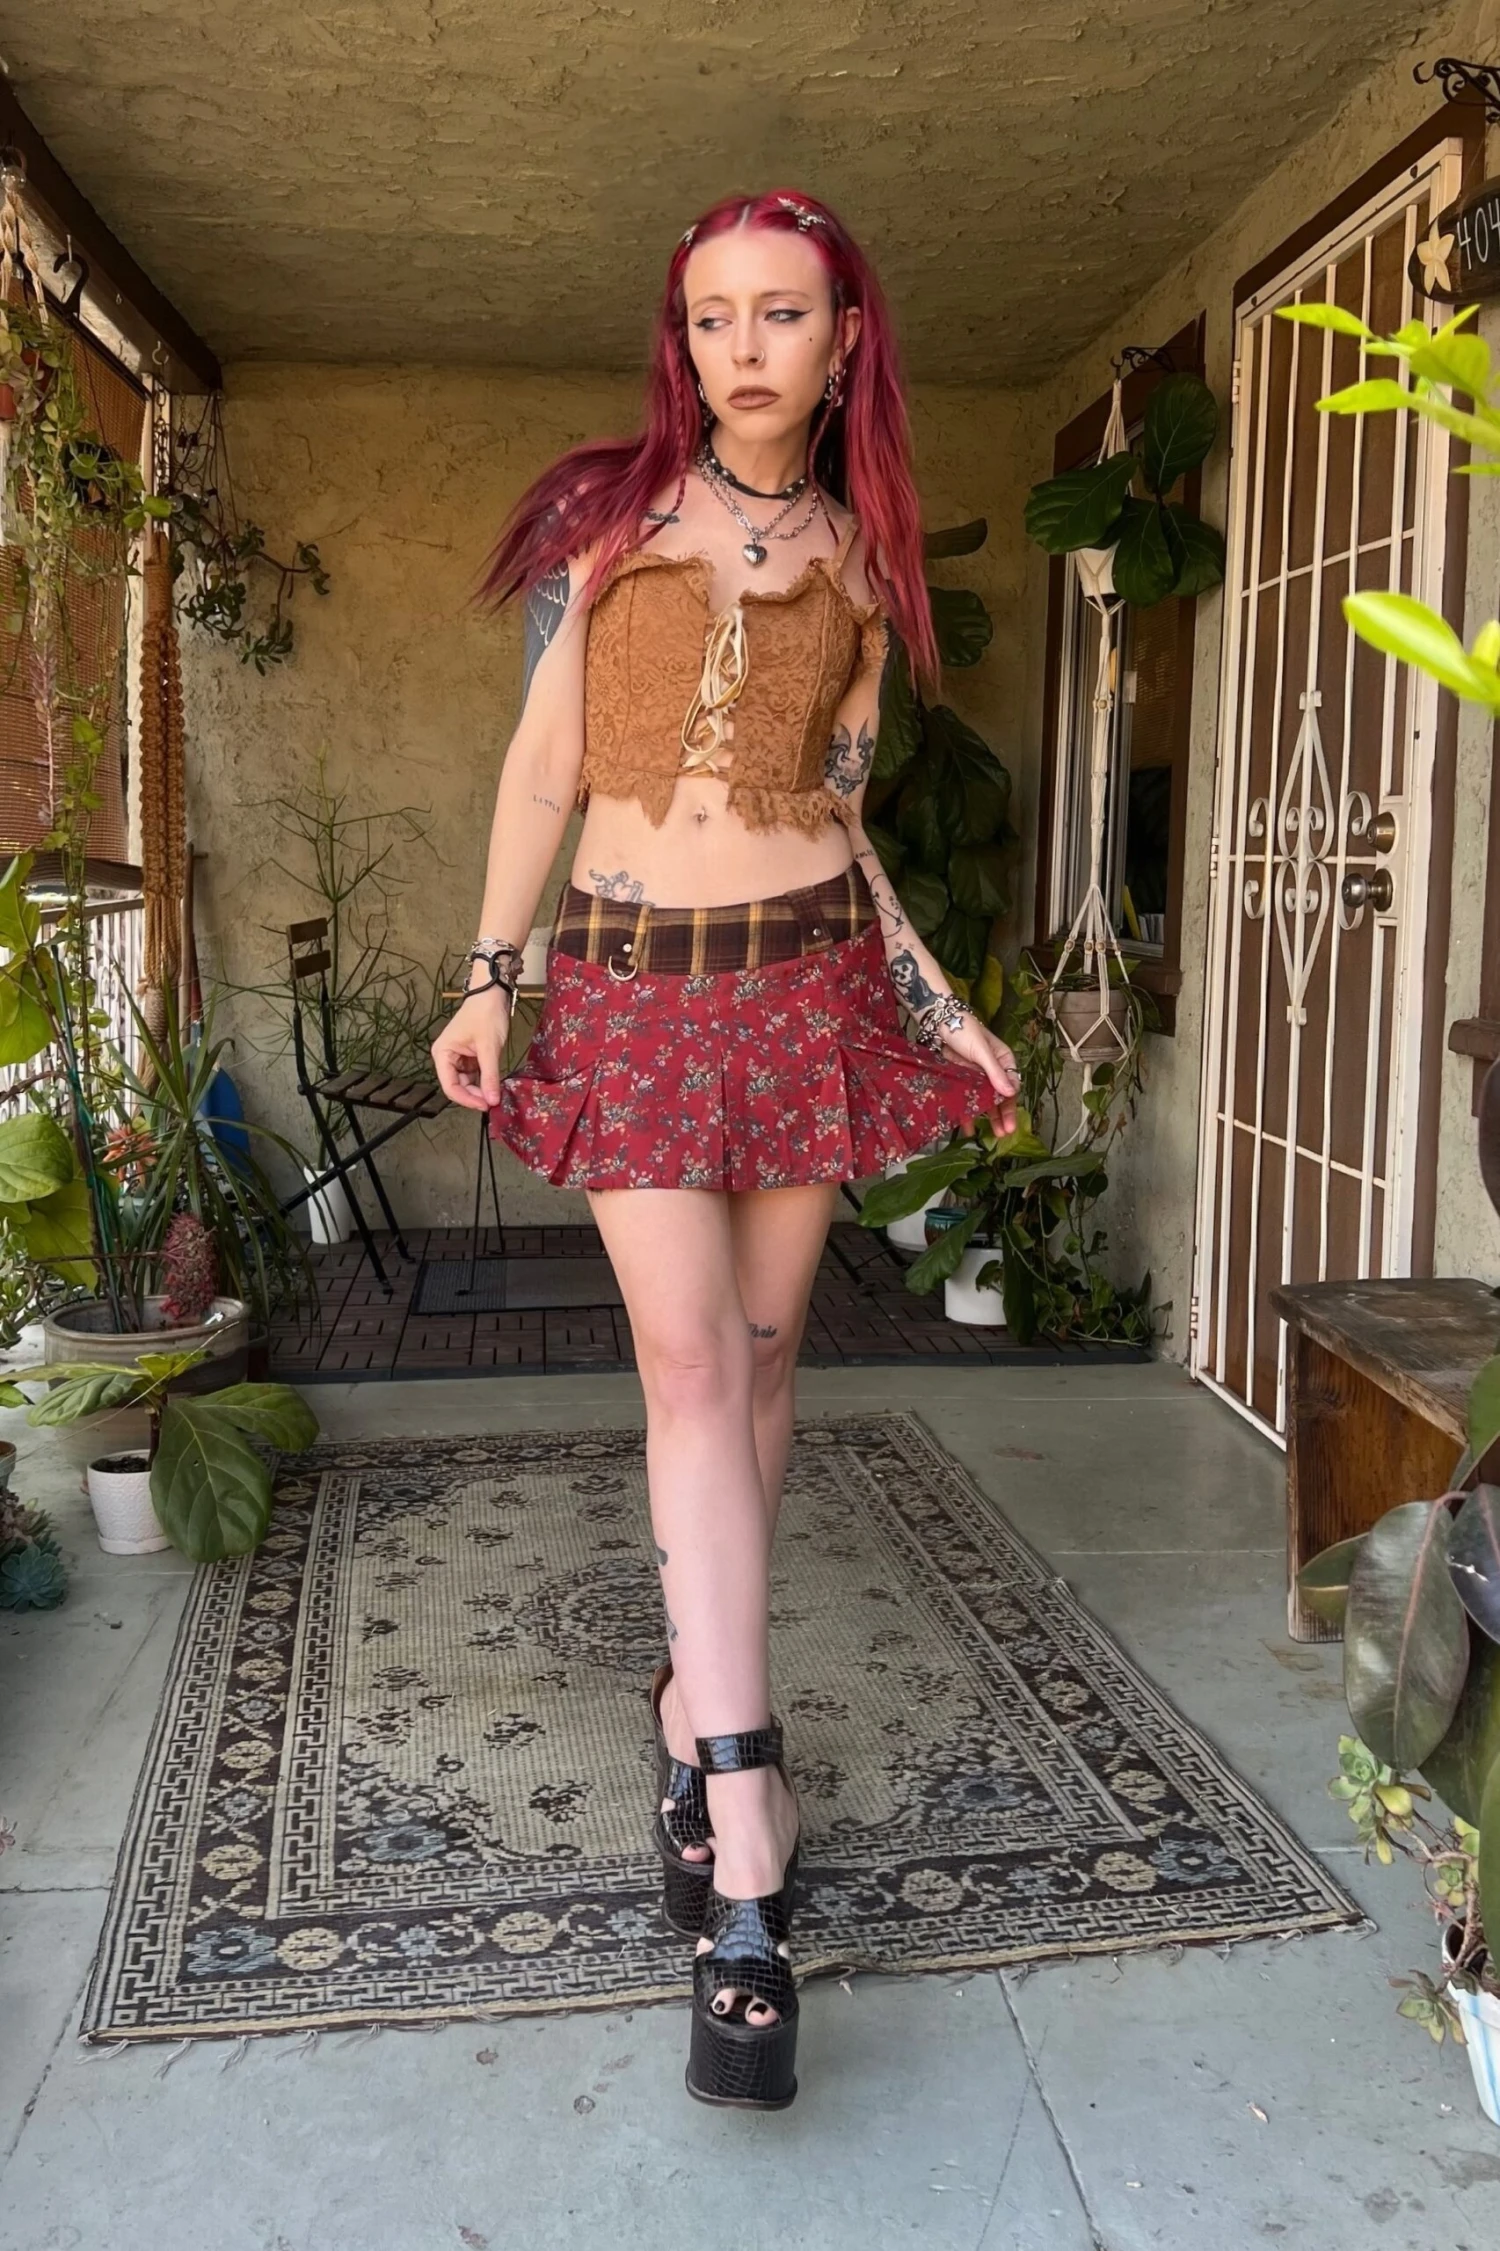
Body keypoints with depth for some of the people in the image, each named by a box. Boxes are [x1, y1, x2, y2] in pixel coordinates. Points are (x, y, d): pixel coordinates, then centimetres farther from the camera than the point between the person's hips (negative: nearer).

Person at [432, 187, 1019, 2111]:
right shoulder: (604, 513, 4)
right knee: (689, 1370, -11)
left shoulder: (858, 562, 10)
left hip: (805, 977, 3)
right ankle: (745, 1852, -10)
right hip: (631, 983, -2)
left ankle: (698, 1691, 27)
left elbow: (842, 817, 13)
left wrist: (936, 1009, 9)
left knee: (757, 1359, 6)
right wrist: (487, 977, -1)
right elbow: (541, 763, 4)